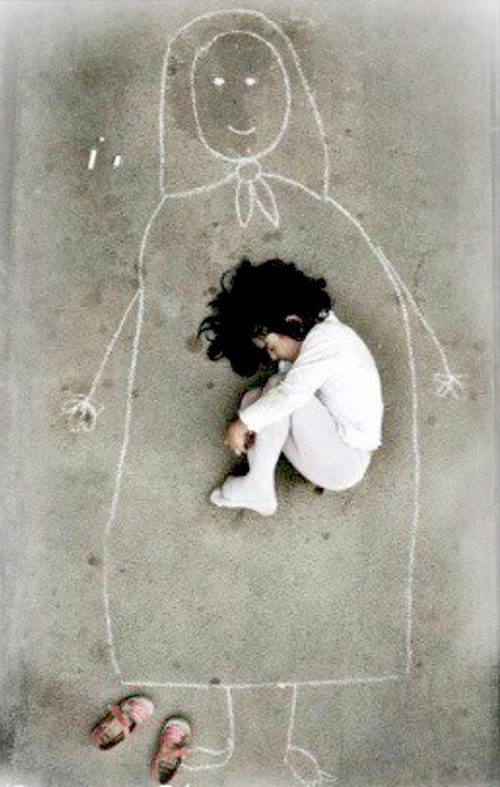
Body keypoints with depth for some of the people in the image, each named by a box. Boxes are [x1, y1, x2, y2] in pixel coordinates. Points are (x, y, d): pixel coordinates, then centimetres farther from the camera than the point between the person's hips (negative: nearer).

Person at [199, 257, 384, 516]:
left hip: (344, 464, -9)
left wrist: (243, 423, -20)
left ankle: (258, 486, -13)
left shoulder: (324, 336, -18)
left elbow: (293, 393, -30)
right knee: (254, 399, 4)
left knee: (278, 387, -21)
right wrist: (251, 422, -10)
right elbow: (284, 394, 6)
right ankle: (257, 490, -7)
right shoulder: (314, 339, 10)